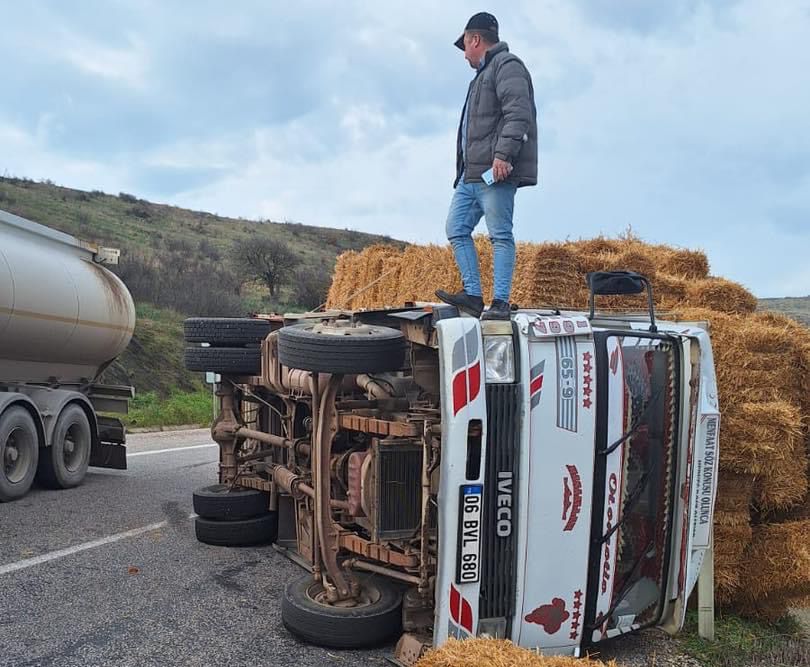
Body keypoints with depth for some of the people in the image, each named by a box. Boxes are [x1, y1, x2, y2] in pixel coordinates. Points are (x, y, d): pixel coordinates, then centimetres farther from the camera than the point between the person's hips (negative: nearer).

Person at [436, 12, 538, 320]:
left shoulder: (507, 66, -2)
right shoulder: (483, 74, 29)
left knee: (500, 235, -9)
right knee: (456, 230, 5)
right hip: (470, 173, 10)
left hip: (495, 171, -10)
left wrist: (504, 154, -27)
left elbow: (518, 113, -17)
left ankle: (501, 302, -9)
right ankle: (473, 295, 4)